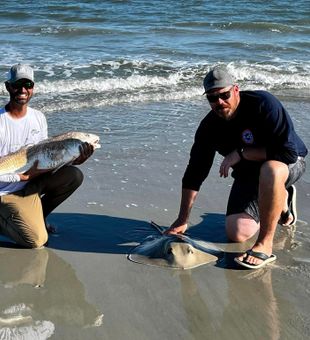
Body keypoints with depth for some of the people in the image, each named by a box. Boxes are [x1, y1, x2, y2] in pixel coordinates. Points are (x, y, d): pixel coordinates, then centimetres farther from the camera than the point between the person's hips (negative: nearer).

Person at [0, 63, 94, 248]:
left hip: (32, 183, 6)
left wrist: (74, 159, -15)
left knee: (74, 175, -13)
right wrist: (24, 175, -22)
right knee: (37, 241, -18)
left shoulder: (38, 117, 0)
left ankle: (36, 216, 6)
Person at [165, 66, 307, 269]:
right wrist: (182, 220, -7)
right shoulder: (209, 127, -10)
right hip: (248, 174, 6)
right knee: (236, 234, -8)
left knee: (271, 169, -42)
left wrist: (241, 153, -28)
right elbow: (194, 175, -6)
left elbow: (289, 151, -33)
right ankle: (281, 200, 23)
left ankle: (265, 246, -29)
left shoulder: (263, 104, -26)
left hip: (289, 164, -6)